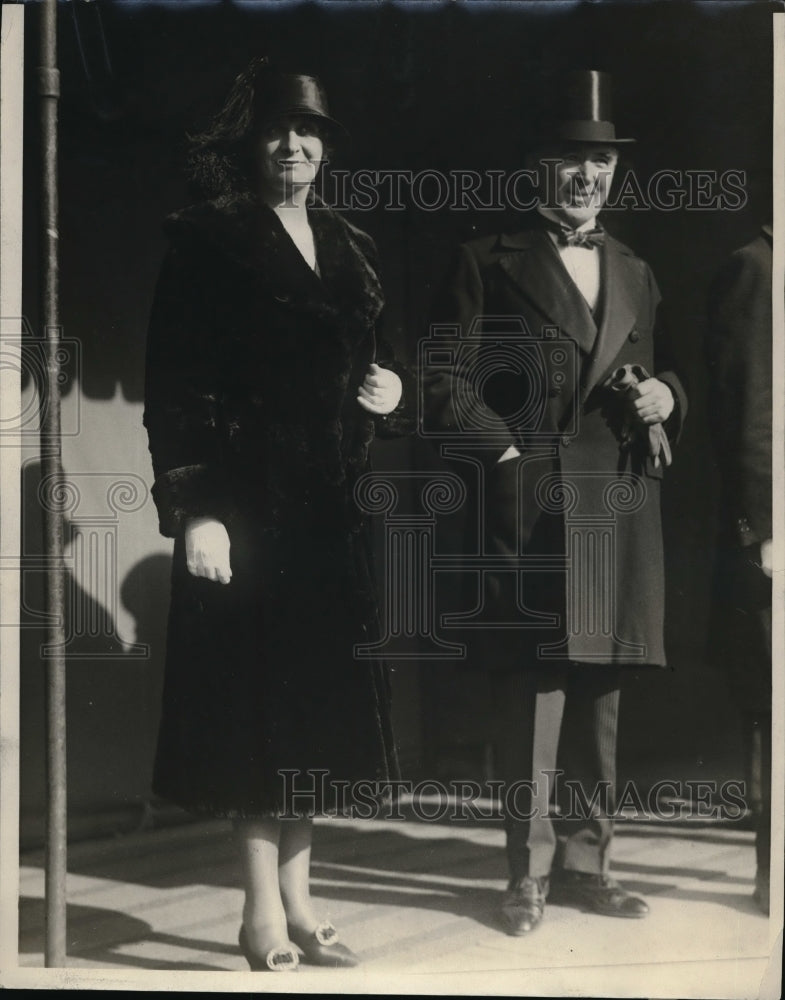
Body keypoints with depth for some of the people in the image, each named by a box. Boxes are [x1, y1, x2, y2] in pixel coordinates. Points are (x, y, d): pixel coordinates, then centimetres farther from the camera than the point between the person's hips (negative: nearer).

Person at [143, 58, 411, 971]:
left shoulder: (347, 248, 15)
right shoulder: (208, 241, -4)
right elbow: (172, 384, -10)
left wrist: (388, 392, 2)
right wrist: (193, 508, -17)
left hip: (333, 510, 6)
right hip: (249, 507, -6)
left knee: (317, 701, 9)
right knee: (257, 702, -1)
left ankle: (296, 898, 21)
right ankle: (264, 913, 11)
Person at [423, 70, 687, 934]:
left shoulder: (634, 275, 20)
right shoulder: (488, 263, 3)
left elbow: (663, 381, 25)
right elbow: (447, 384, -3)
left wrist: (663, 397, 3)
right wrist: (510, 458, -11)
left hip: (618, 511, 5)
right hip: (532, 509, -5)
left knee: (599, 693, 9)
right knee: (535, 691, -5)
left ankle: (584, 861, 20)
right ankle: (529, 874, 5)